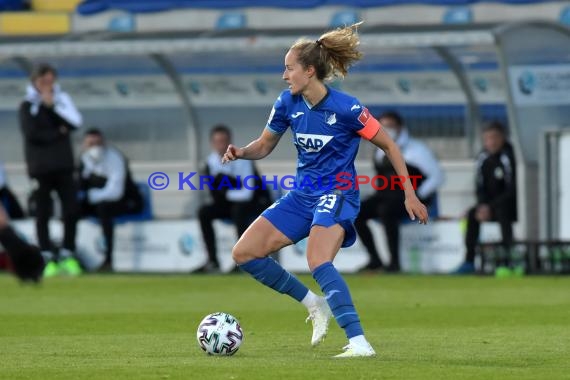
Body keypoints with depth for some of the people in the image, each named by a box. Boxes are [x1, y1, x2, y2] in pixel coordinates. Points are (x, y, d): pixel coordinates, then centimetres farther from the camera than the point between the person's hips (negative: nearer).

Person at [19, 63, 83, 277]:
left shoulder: (62, 99, 11)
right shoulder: (27, 106, 2)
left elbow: (76, 122, -5)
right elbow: (32, 133, -10)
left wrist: (52, 105, -11)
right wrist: (58, 133, -6)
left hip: (63, 166, 2)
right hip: (41, 168, -2)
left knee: (71, 210, -5)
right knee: (43, 213, 0)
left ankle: (67, 255, 5)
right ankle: (48, 258, 5)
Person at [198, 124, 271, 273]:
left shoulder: (242, 159, -23)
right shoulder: (211, 162, -4)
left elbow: (248, 193, -27)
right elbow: (216, 195, -1)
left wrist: (227, 193, -19)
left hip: (256, 203, -6)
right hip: (230, 204, 6)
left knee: (239, 210, -37)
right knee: (204, 212, -15)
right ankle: (213, 261, -17)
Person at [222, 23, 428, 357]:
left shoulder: (346, 108, -17)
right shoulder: (287, 104, -2)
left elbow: (389, 146, -8)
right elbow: (265, 145, 13)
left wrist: (410, 194, -9)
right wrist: (242, 152, -11)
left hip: (336, 194, -7)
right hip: (302, 195, 7)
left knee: (319, 262, -33)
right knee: (244, 253, 0)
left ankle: (360, 343, -37)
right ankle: (315, 304, 12)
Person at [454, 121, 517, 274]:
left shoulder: (509, 156, -18)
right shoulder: (484, 157, 2)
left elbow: (512, 190, -20)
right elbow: (480, 187, 7)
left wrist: (490, 207, -23)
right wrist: (483, 205, -13)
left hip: (511, 206, -7)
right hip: (491, 205, 7)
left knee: (501, 210, -35)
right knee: (472, 214, -15)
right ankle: (469, 261, -14)